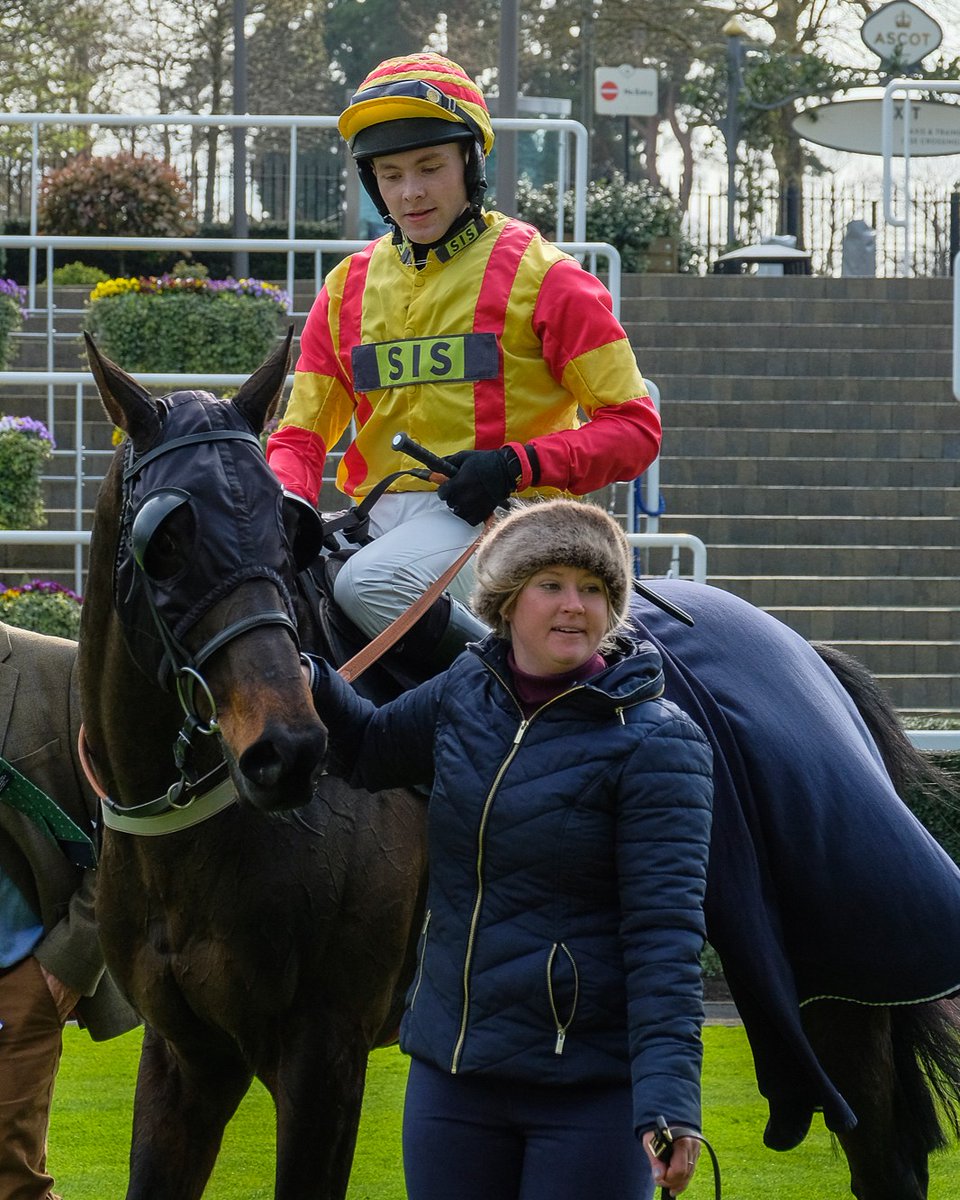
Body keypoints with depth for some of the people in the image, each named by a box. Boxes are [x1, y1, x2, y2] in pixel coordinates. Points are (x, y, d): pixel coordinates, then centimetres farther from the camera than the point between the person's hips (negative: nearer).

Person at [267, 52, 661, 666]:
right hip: (381, 518, 5)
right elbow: (302, 433, 17)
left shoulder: (540, 276, 1)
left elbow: (633, 427, -1)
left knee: (371, 583, -34)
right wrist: (287, 506, -7)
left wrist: (519, 465, -17)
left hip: (497, 515, -5)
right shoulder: (350, 287, 16)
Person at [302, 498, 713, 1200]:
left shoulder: (653, 742, -12)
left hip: (591, 1090, -6)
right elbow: (370, 749, 27)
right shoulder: (466, 696, 6)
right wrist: (306, 681, 5)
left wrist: (669, 1102, -26)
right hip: (451, 1075, 6)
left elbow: (664, 932, -17)